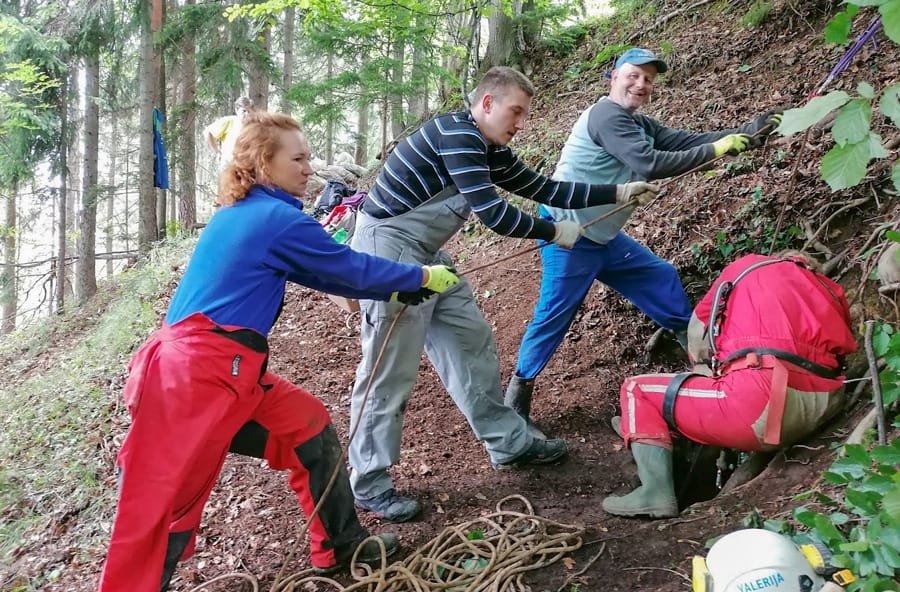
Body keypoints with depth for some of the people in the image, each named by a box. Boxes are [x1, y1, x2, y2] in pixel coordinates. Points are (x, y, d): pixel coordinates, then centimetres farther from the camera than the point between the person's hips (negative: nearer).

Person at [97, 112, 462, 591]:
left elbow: (318, 274, 23)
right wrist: (422, 277, 13)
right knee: (160, 504, -2)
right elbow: (350, 267, -1)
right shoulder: (279, 218, -10)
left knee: (309, 428, 16)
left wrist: (394, 291, 24)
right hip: (201, 373, -10)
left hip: (216, 369, 10)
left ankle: (339, 547, 28)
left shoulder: (239, 214, 17)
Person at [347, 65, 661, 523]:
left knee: (471, 340, 13)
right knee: (391, 369, -6)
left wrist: (618, 192, 15)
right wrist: (554, 232, -9)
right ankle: (368, 483, 6)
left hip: (423, 253, 10)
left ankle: (507, 441, 25)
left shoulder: (491, 152, 11)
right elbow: (492, 213, -22)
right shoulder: (456, 133, -19)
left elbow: (544, 189, 18)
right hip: (387, 247, -10)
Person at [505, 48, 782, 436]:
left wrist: (748, 131, 0)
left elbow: (688, 140, 5)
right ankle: (516, 401, 5)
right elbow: (652, 165, -26)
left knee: (661, 279, 17)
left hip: (603, 235, 10)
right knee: (554, 317, -6)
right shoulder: (607, 115, -18)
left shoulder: (640, 125, 12)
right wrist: (715, 150, -19)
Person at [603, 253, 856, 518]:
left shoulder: (746, 266, 20)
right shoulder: (831, 290, 29)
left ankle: (656, 492, -5)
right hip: (821, 412, 6)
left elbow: (697, 335, 22)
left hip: (759, 397, -6)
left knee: (636, 390, 9)